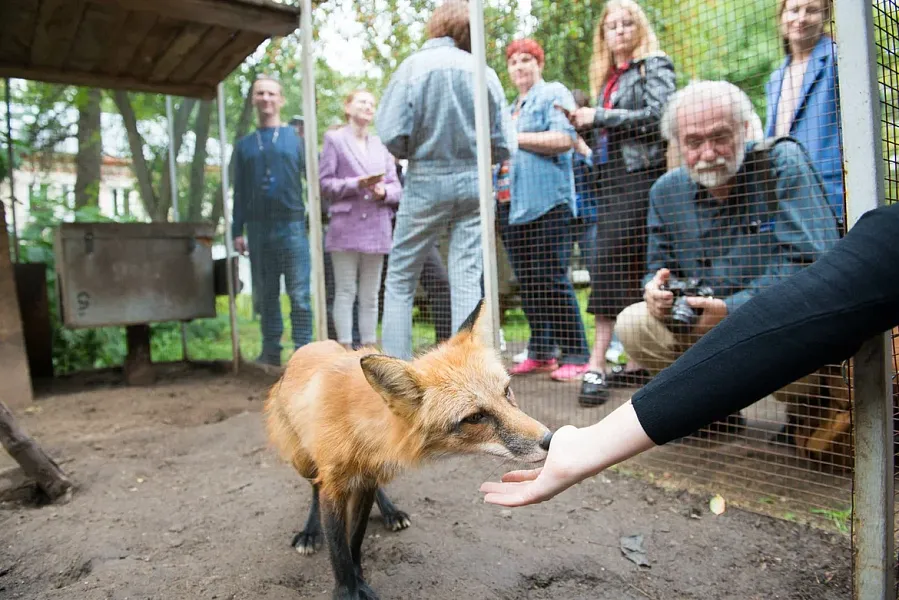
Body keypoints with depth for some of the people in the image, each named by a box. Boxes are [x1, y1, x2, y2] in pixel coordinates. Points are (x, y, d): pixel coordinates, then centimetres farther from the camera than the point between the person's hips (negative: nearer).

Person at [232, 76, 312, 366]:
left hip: (291, 225, -3)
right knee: (267, 294, 8)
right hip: (258, 229, 3)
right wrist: (237, 230, 7)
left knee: (299, 293, -5)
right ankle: (271, 351, 15)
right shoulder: (244, 145, 15)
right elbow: (239, 192, 14)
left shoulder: (296, 137, 8)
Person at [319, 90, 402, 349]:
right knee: (345, 292, -4)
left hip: (377, 228, 4)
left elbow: (396, 187, 14)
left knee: (370, 295, 6)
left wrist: (384, 191, -9)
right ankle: (345, 348, 0)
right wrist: (355, 184, -14)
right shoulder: (334, 139, 8)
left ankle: (370, 349, 12)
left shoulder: (380, 144, 19)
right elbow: (324, 182, 0)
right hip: (345, 226, -4)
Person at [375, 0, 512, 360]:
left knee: (400, 279, 9)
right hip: (473, 182, 2)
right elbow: (502, 147, 4)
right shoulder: (484, 73, 3)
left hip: (426, 182, -2)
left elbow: (392, 136, -10)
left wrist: (418, 152, 10)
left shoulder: (414, 66, -4)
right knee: (468, 281, 4)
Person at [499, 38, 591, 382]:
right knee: (527, 283, 6)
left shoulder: (554, 93, 4)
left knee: (552, 280, -11)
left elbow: (564, 139, -13)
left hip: (546, 201, -8)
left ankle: (575, 355, -3)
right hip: (511, 205, 8)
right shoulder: (511, 107, 27)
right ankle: (540, 353, 14)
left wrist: (515, 138, -9)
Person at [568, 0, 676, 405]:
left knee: (610, 262, -16)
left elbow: (659, 114, -12)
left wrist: (600, 117, -11)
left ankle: (597, 365, -15)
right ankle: (636, 363, 10)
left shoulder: (655, 66, 4)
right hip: (612, 177, 7)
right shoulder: (606, 77, 23)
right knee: (631, 270, 5)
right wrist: (583, 122, 7)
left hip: (642, 175, -7)